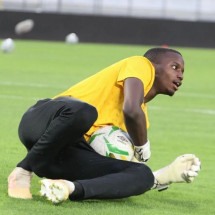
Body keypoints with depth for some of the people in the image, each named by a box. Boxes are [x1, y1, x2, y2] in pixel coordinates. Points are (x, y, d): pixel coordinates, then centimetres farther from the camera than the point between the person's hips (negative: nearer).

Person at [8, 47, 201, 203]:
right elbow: (131, 110, -15)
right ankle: (23, 172, -22)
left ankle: (70, 187, -34)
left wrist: (160, 176, 7)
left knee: (142, 175, -13)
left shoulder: (142, 114, 28)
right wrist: (143, 148, 1)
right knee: (82, 111, -42)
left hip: (68, 155, 7)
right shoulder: (141, 65, 5)